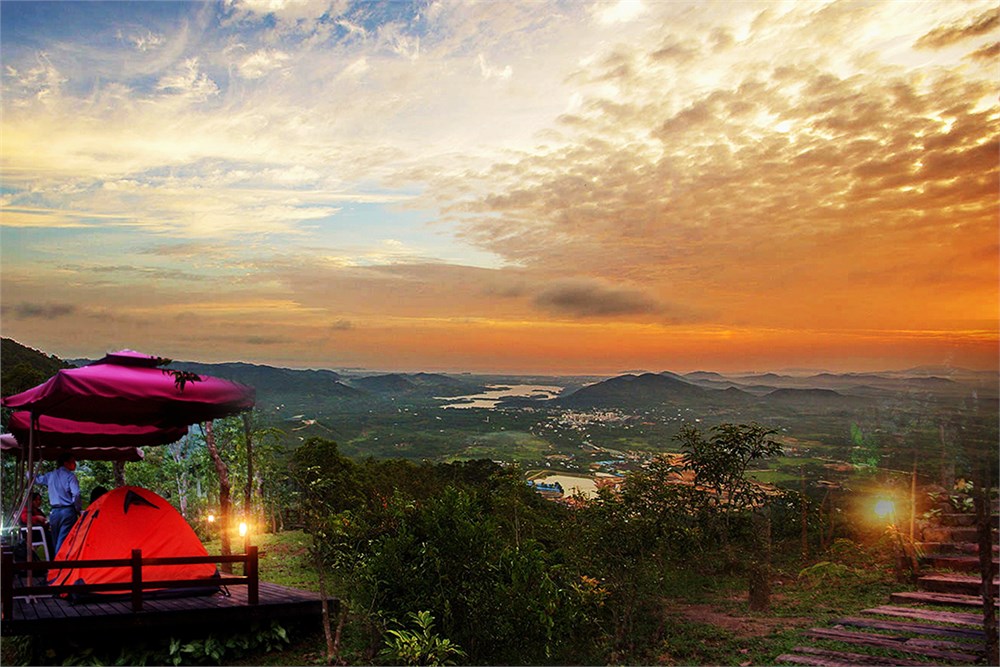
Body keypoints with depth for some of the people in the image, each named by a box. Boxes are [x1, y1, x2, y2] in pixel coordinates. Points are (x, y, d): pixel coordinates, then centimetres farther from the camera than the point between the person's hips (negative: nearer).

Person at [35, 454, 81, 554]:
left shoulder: (50, 475, 13)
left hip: (54, 512, 6)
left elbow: (36, 479, 31)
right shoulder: (70, 476, -5)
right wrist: (78, 509, -6)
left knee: (56, 541, 14)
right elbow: (76, 494, -17)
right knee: (63, 541, -9)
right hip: (68, 511, -6)